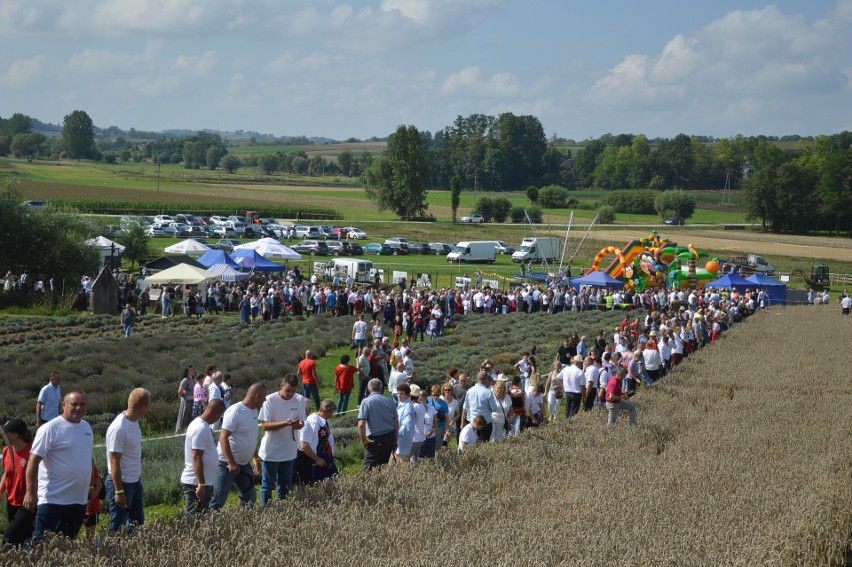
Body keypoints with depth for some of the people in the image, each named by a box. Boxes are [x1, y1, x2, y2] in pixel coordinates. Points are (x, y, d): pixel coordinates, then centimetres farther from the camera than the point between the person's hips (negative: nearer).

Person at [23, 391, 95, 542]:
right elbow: (33, 461, -15)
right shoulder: (50, 429, -12)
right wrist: (30, 492, -19)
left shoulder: (86, 427, 11)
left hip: (79, 499, 7)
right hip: (53, 500, -7)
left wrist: (91, 485, 21)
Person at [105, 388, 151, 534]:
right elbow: (114, 462, -21)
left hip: (135, 482, 9)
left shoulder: (134, 422, 4)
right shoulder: (119, 428, -23)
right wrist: (119, 491, -20)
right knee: (118, 528, 0)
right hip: (121, 482, -9)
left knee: (138, 522, 17)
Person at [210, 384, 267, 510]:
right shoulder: (235, 411, -19)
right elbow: (223, 438, -23)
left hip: (244, 463, 9)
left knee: (249, 499, 14)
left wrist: (256, 459, 18)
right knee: (218, 501, -6)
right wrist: (231, 463, -25)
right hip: (227, 463, -9)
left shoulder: (253, 411, 8)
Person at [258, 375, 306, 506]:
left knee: (285, 485, 15)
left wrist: (299, 424, -25)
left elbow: (302, 422, 1)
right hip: (271, 451, -4)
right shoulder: (270, 400, -15)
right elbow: (265, 425, -17)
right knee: (267, 485, 4)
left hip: (289, 451, 5)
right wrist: (285, 423, -31)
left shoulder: (300, 400, -3)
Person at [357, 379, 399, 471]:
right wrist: (395, 441, 21)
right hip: (390, 438, 5)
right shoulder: (390, 401, 7)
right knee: (383, 465, 16)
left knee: (367, 467, -4)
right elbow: (396, 423, 11)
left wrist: (363, 440, -5)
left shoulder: (366, 402, -7)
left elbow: (361, 424, -17)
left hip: (376, 440, -5)